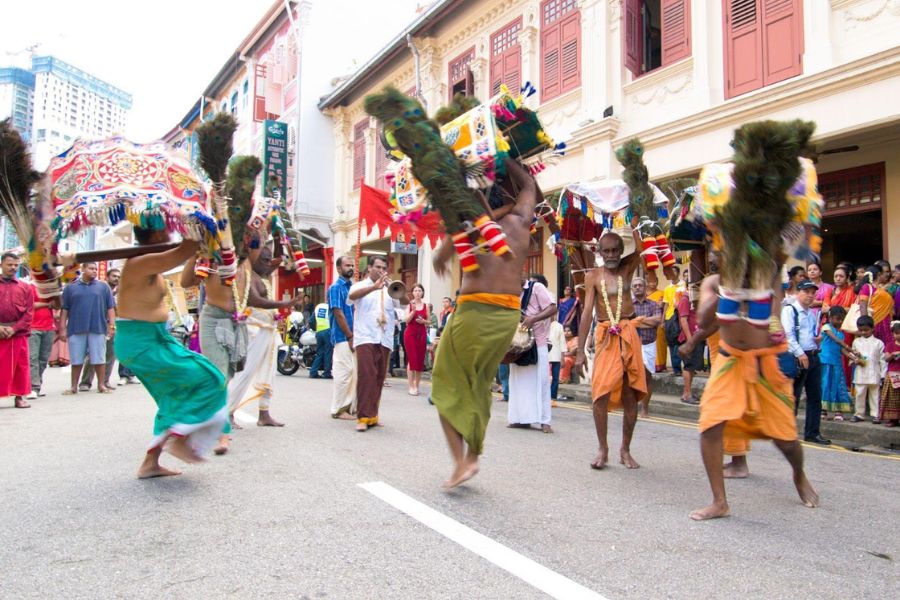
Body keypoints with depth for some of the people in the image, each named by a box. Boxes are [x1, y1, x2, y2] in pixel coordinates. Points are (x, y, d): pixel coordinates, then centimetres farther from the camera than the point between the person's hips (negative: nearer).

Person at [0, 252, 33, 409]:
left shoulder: (25, 287, 8)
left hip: (19, 334, 1)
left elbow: (29, 312, 2)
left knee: (21, 366, 5)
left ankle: (20, 397, 13)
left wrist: (14, 328, -9)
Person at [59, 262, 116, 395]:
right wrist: (62, 328, 2)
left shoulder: (103, 287, 9)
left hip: (98, 329, 0)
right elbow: (65, 309, 7)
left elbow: (110, 308, 7)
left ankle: (101, 385, 10)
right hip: (76, 329, 0)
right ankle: (74, 386, 16)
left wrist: (112, 325, -1)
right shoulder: (71, 287, 9)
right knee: (76, 360, 7)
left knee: (99, 359, 2)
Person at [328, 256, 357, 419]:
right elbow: (338, 314, -14)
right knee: (344, 372, -6)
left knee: (354, 372, 9)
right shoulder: (335, 288, -8)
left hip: (353, 336, 7)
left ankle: (351, 406, 18)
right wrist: (350, 336, -14)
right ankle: (339, 409, 2)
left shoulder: (353, 287, 14)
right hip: (343, 337, -7)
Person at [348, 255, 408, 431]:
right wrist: (374, 287, -31)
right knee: (366, 375, -13)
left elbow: (406, 302, 0)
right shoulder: (360, 286, 7)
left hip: (385, 340, 4)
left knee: (379, 378, 6)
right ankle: (363, 417, -12)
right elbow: (352, 295, -17)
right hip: (365, 338, -4)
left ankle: (372, 415, 15)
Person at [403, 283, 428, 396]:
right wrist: (413, 311, -19)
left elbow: (428, 322, 12)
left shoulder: (425, 306, 8)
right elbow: (406, 320, -8)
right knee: (412, 359, -7)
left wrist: (423, 321, -9)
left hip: (422, 334, 3)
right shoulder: (409, 304, 0)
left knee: (420, 360, 3)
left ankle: (416, 385, 13)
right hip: (410, 333, -3)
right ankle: (411, 386, -3)